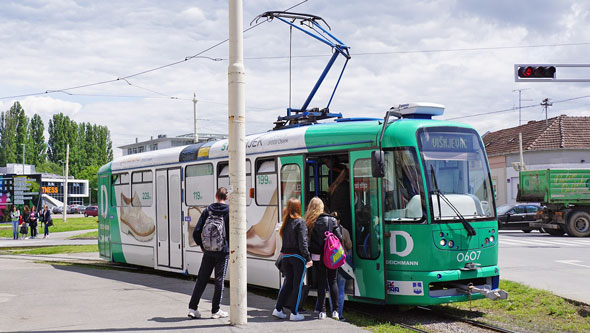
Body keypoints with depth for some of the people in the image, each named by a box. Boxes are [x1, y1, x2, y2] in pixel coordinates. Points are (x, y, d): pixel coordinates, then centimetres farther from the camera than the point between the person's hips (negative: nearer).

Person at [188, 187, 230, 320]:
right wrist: (231, 247, 5)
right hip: (223, 251, -3)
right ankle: (216, 311, 10)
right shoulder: (229, 211, -5)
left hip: (208, 252, 3)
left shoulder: (208, 210, 4)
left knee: (201, 280, 10)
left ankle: (192, 308, 9)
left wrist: (202, 245, 14)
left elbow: (196, 231, 1)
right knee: (219, 281, 5)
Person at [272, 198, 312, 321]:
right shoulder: (300, 222, -11)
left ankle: (278, 309, 13)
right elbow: (302, 243, -14)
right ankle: (294, 313, 5)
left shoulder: (286, 222, 7)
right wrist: (308, 258, -12)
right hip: (298, 257, -5)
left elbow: (284, 239, 6)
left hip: (286, 256, 6)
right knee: (297, 284, 3)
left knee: (287, 283, 15)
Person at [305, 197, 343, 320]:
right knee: (333, 281, 11)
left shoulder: (310, 222, -4)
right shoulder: (331, 220, -3)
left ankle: (322, 311, 6)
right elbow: (339, 238, -5)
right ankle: (335, 311, 9)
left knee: (321, 283, 8)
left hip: (317, 256, 0)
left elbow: (307, 240, -7)